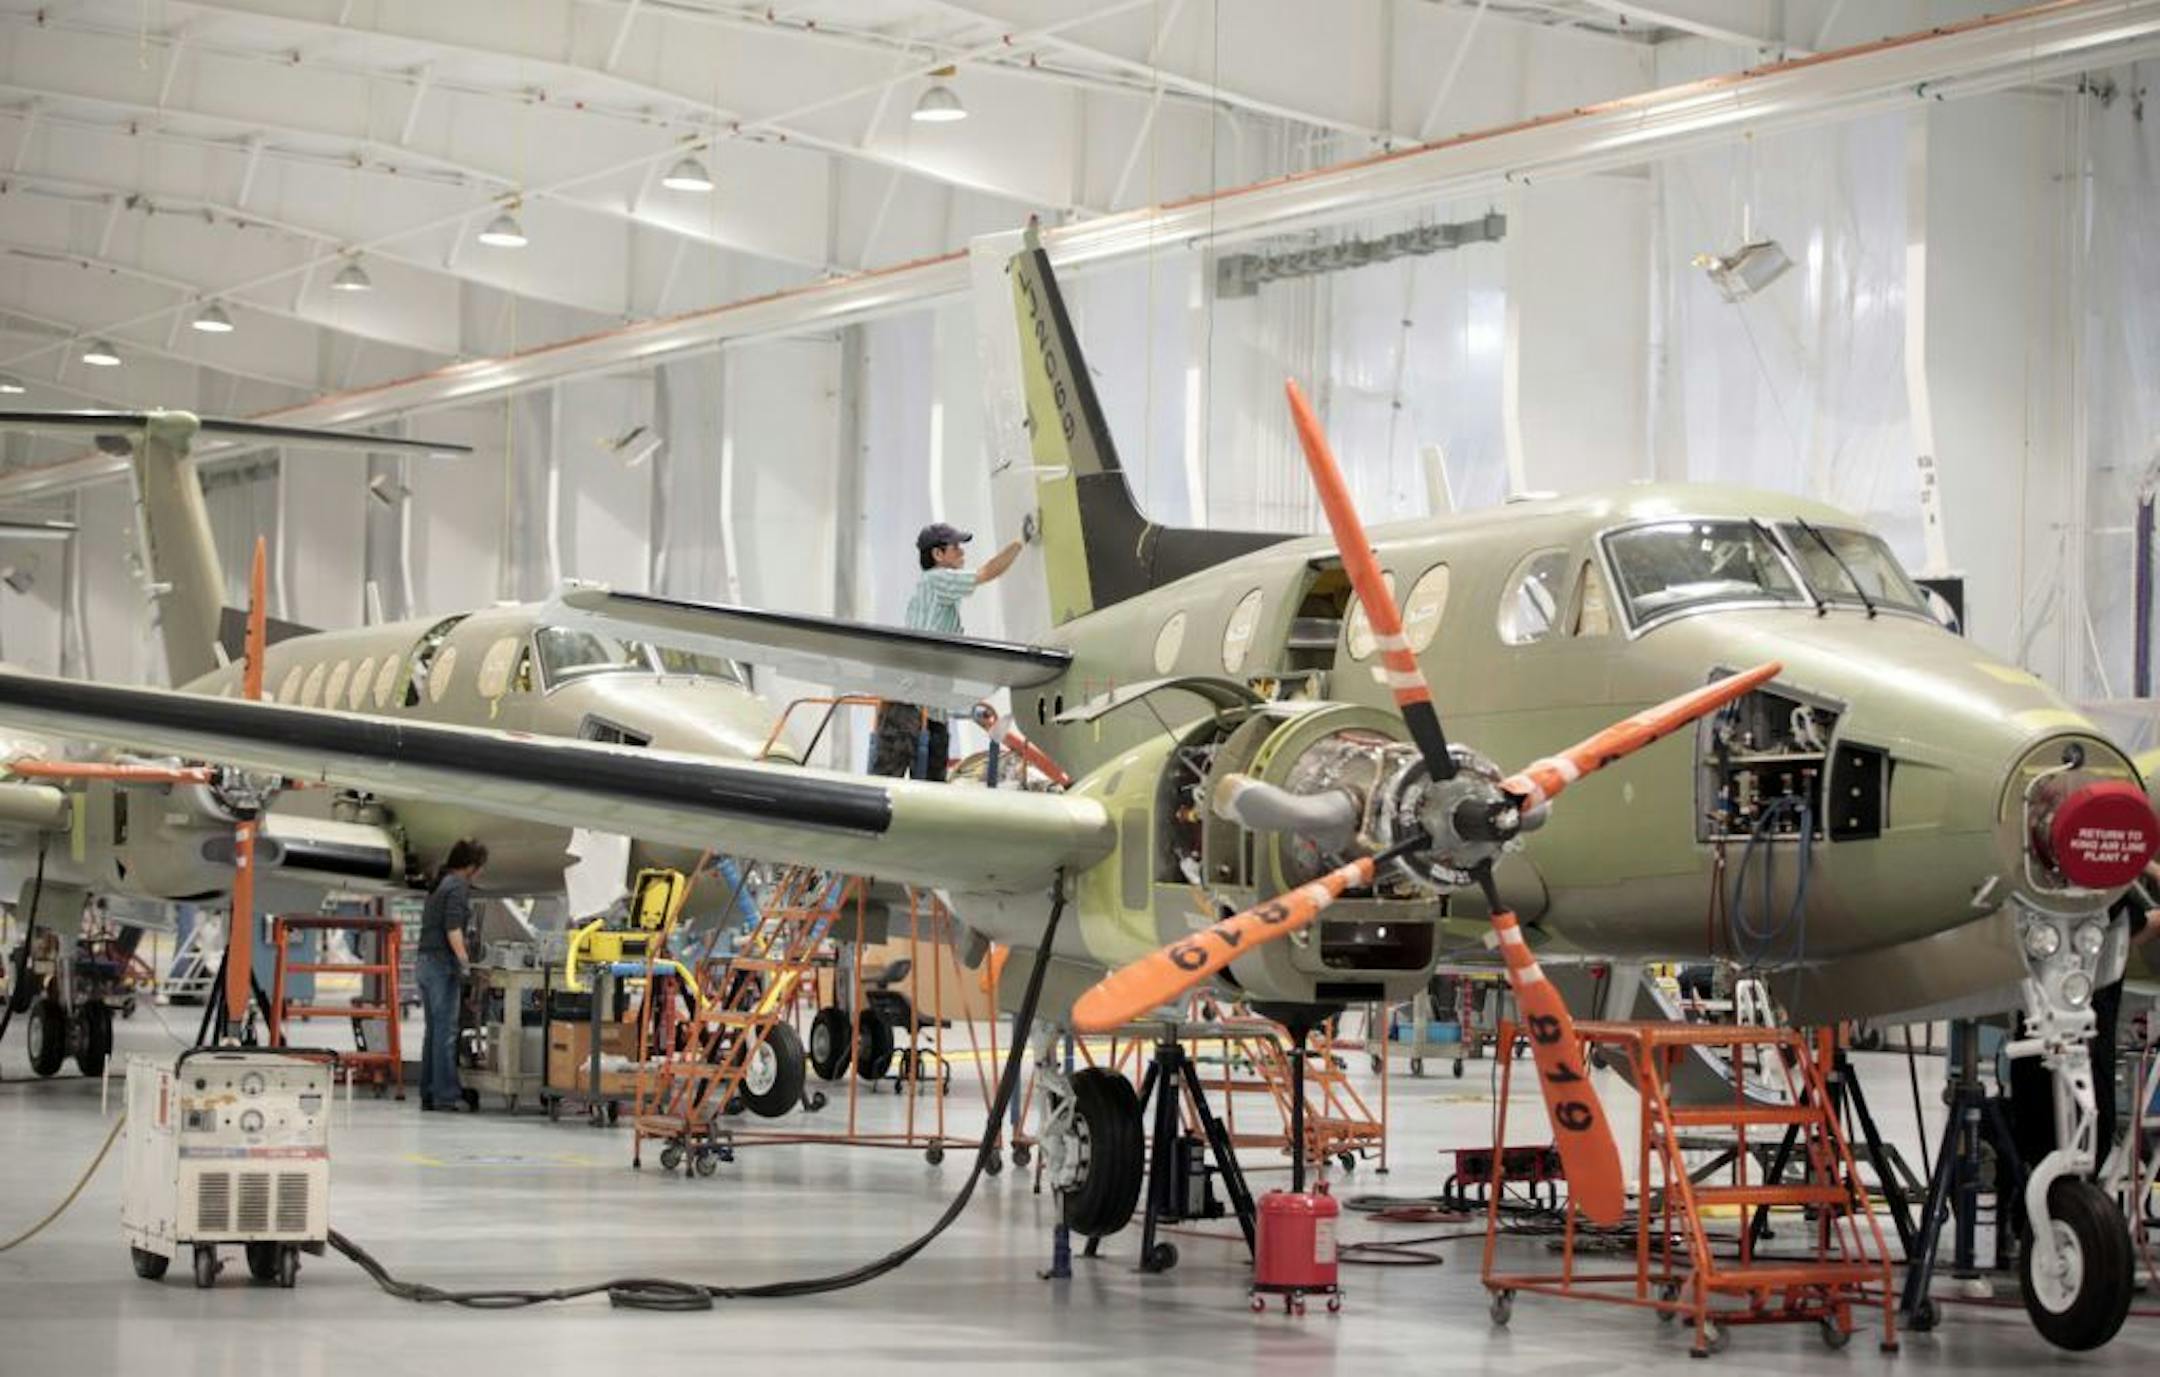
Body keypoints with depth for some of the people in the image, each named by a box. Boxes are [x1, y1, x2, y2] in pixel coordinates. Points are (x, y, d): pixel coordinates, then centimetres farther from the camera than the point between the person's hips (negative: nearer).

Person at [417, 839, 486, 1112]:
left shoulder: (439, 884, 17)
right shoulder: (458, 887, -9)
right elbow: (453, 928, -19)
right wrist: (465, 961, -19)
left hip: (425, 961, 9)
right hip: (443, 963, -9)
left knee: (434, 1031, 12)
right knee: (446, 1031, -7)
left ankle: (428, 1094, 13)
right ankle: (446, 1095, -6)